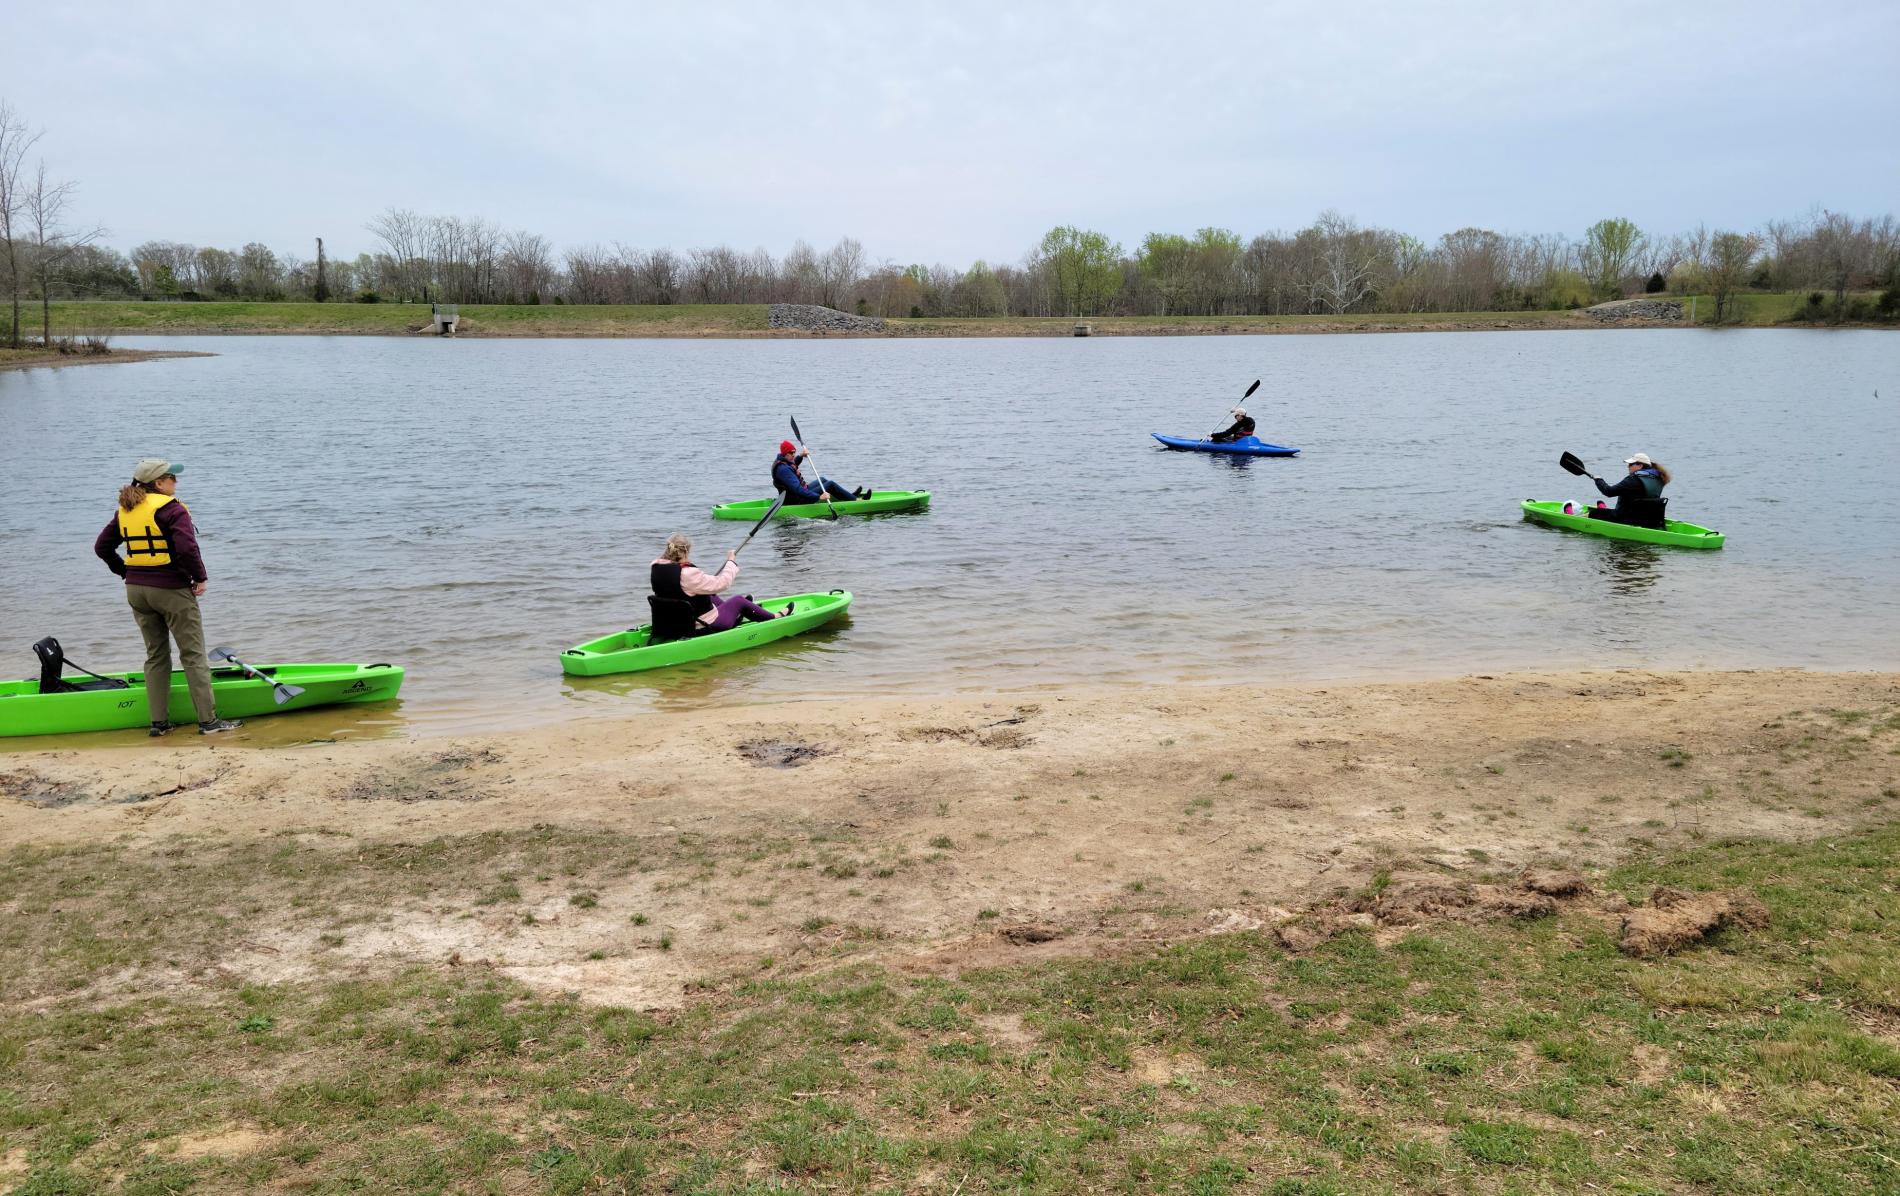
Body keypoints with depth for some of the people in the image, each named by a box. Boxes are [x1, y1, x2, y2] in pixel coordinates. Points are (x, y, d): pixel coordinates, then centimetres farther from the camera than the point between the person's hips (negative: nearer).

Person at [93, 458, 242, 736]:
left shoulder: (124, 511, 9)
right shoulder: (170, 508, -14)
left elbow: (102, 547, 15)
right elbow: (187, 547, -25)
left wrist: (127, 573, 16)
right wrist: (200, 577, -11)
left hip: (136, 591, 7)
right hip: (172, 590, -7)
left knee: (156, 655, 16)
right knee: (194, 655, 0)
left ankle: (159, 722, 16)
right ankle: (208, 720, 2)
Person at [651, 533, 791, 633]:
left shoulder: (656, 568, -5)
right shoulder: (688, 574, -30)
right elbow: (721, 583, -22)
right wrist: (731, 562, -7)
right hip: (707, 626, -8)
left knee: (710, 595, 29)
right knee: (739, 599, 11)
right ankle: (776, 618, 29)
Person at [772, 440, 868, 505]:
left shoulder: (782, 461, 5)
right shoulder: (783, 469, -28)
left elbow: (792, 465, 33)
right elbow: (797, 489, -36)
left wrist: (800, 456, 16)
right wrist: (818, 497, -39)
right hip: (798, 501, -11)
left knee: (823, 480, 26)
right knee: (830, 485, -9)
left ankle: (850, 495, 32)